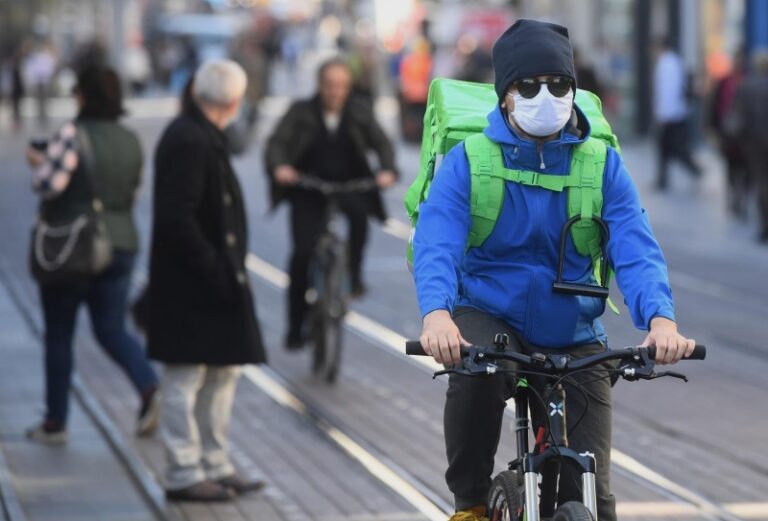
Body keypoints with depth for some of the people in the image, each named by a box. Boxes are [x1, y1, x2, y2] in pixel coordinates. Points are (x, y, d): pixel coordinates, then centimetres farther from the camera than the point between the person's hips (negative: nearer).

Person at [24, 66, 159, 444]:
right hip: (120, 244, 5)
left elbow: (50, 184, -22)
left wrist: (39, 163, -2)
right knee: (112, 329, 11)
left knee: (58, 335, 8)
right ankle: (149, 388, -16)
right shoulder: (131, 142, 5)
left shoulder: (74, 134, -16)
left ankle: (55, 423, 15)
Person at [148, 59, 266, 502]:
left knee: (224, 372, 15)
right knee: (187, 378, -1)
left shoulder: (205, 138, 12)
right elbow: (176, 217, -24)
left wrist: (228, 267, 11)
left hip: (214, 280, 10)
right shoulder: (188, 142, -19)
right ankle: (184, 474, 6)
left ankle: (216, 465, 24)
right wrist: (214, 269, -22)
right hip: (190, 285, -10)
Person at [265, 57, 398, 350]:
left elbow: (381, 143, -3)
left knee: (359, 210, -34)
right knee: (303, 253, -11)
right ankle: (295, 328, 1)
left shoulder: (359, 112, 3)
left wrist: (387, 170, -23)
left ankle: (354, 272, -13)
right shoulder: (302, 112, -1)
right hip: (308, 191, -1)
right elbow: (277, 142, -10)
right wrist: (278, 167, -32)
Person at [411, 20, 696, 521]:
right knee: (477, 371, -37)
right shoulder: (468, 160, -8)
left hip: (573, 339, 2)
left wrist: (660, 318, -35)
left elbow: (636, 248, -15)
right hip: (489, 317, -2)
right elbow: (436, 242, -22)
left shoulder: (603, 164, -3)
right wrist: (436, 313, -44)